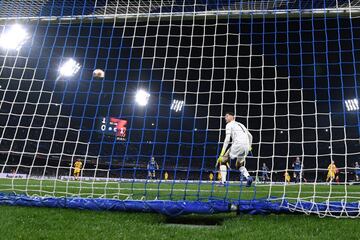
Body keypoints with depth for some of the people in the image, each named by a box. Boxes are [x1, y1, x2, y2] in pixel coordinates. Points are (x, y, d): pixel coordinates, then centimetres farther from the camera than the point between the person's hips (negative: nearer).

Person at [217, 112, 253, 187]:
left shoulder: (229, 125, 7)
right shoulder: (240, 125, 29)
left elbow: (227, 139, -5)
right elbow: (250, 136, 33)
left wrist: (222, 154, -8)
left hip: (238, 144, -7)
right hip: (246, 146, 7)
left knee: (223, 160, 5)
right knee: (239, 165, 23)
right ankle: (248, 177, -4)